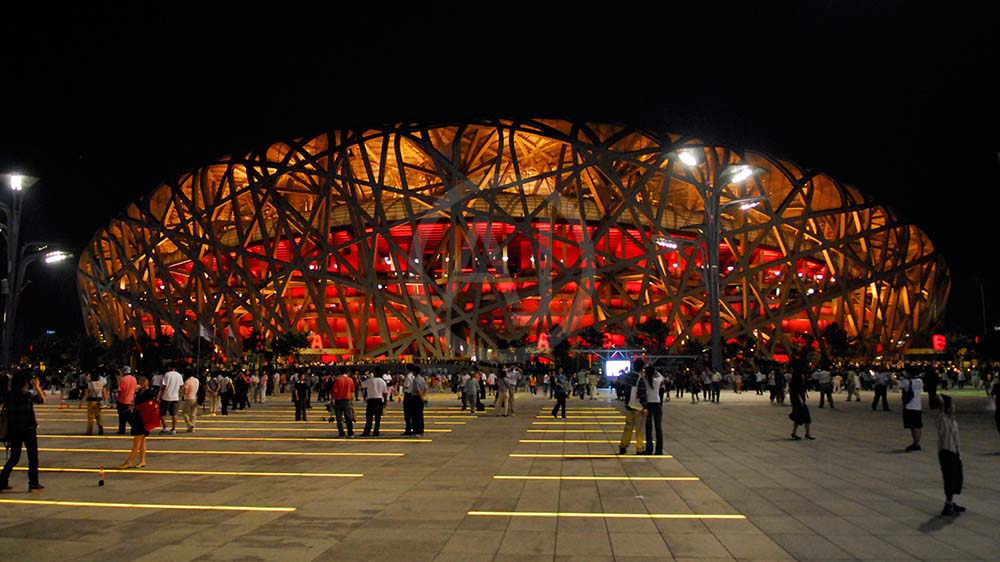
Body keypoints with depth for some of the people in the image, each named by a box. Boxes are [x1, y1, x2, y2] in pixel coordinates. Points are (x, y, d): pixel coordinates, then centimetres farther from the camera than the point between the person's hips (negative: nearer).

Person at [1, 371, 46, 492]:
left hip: (13, 431, 5)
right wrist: (37, 386, 2)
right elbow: (42, 400, -4)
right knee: (33, 457, 7)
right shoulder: (28, 395, -15)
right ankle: (33, 484, 10)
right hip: (28, 430, -5)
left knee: (14, 458, 18)